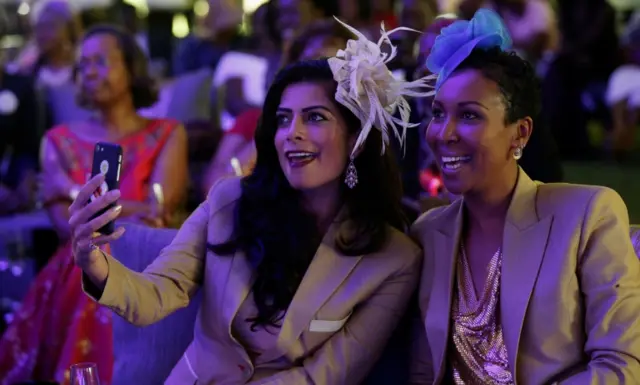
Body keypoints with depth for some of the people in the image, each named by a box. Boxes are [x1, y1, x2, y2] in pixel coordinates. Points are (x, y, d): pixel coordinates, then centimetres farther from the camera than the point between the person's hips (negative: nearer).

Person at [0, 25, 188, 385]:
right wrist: (128, 213, -12)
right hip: (75, 278, 2)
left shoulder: (167, 135, 7)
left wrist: (80, 195, -1)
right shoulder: (60, 140, 13)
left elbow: (157, 211, -7)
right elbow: (65, 225, 2)